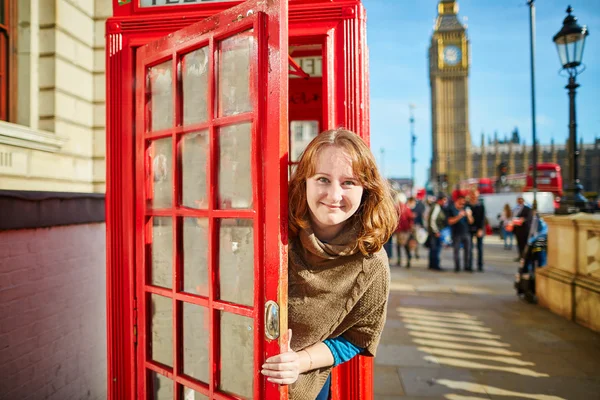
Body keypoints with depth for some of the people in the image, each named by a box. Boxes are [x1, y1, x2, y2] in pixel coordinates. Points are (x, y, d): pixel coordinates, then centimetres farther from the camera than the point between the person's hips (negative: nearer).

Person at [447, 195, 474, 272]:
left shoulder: (466, 209, 7)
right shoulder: (452, 210, -2)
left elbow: (471, 222, 7)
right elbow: (450, 222, -9)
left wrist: (469, 215, -14)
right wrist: (459, 216, -19)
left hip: (466, 233, 3)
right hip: (456, 233, -3)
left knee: (467, 250, 3)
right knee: (456, 250, 0)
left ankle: (466, 266, 14)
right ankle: (457, 267, 9)